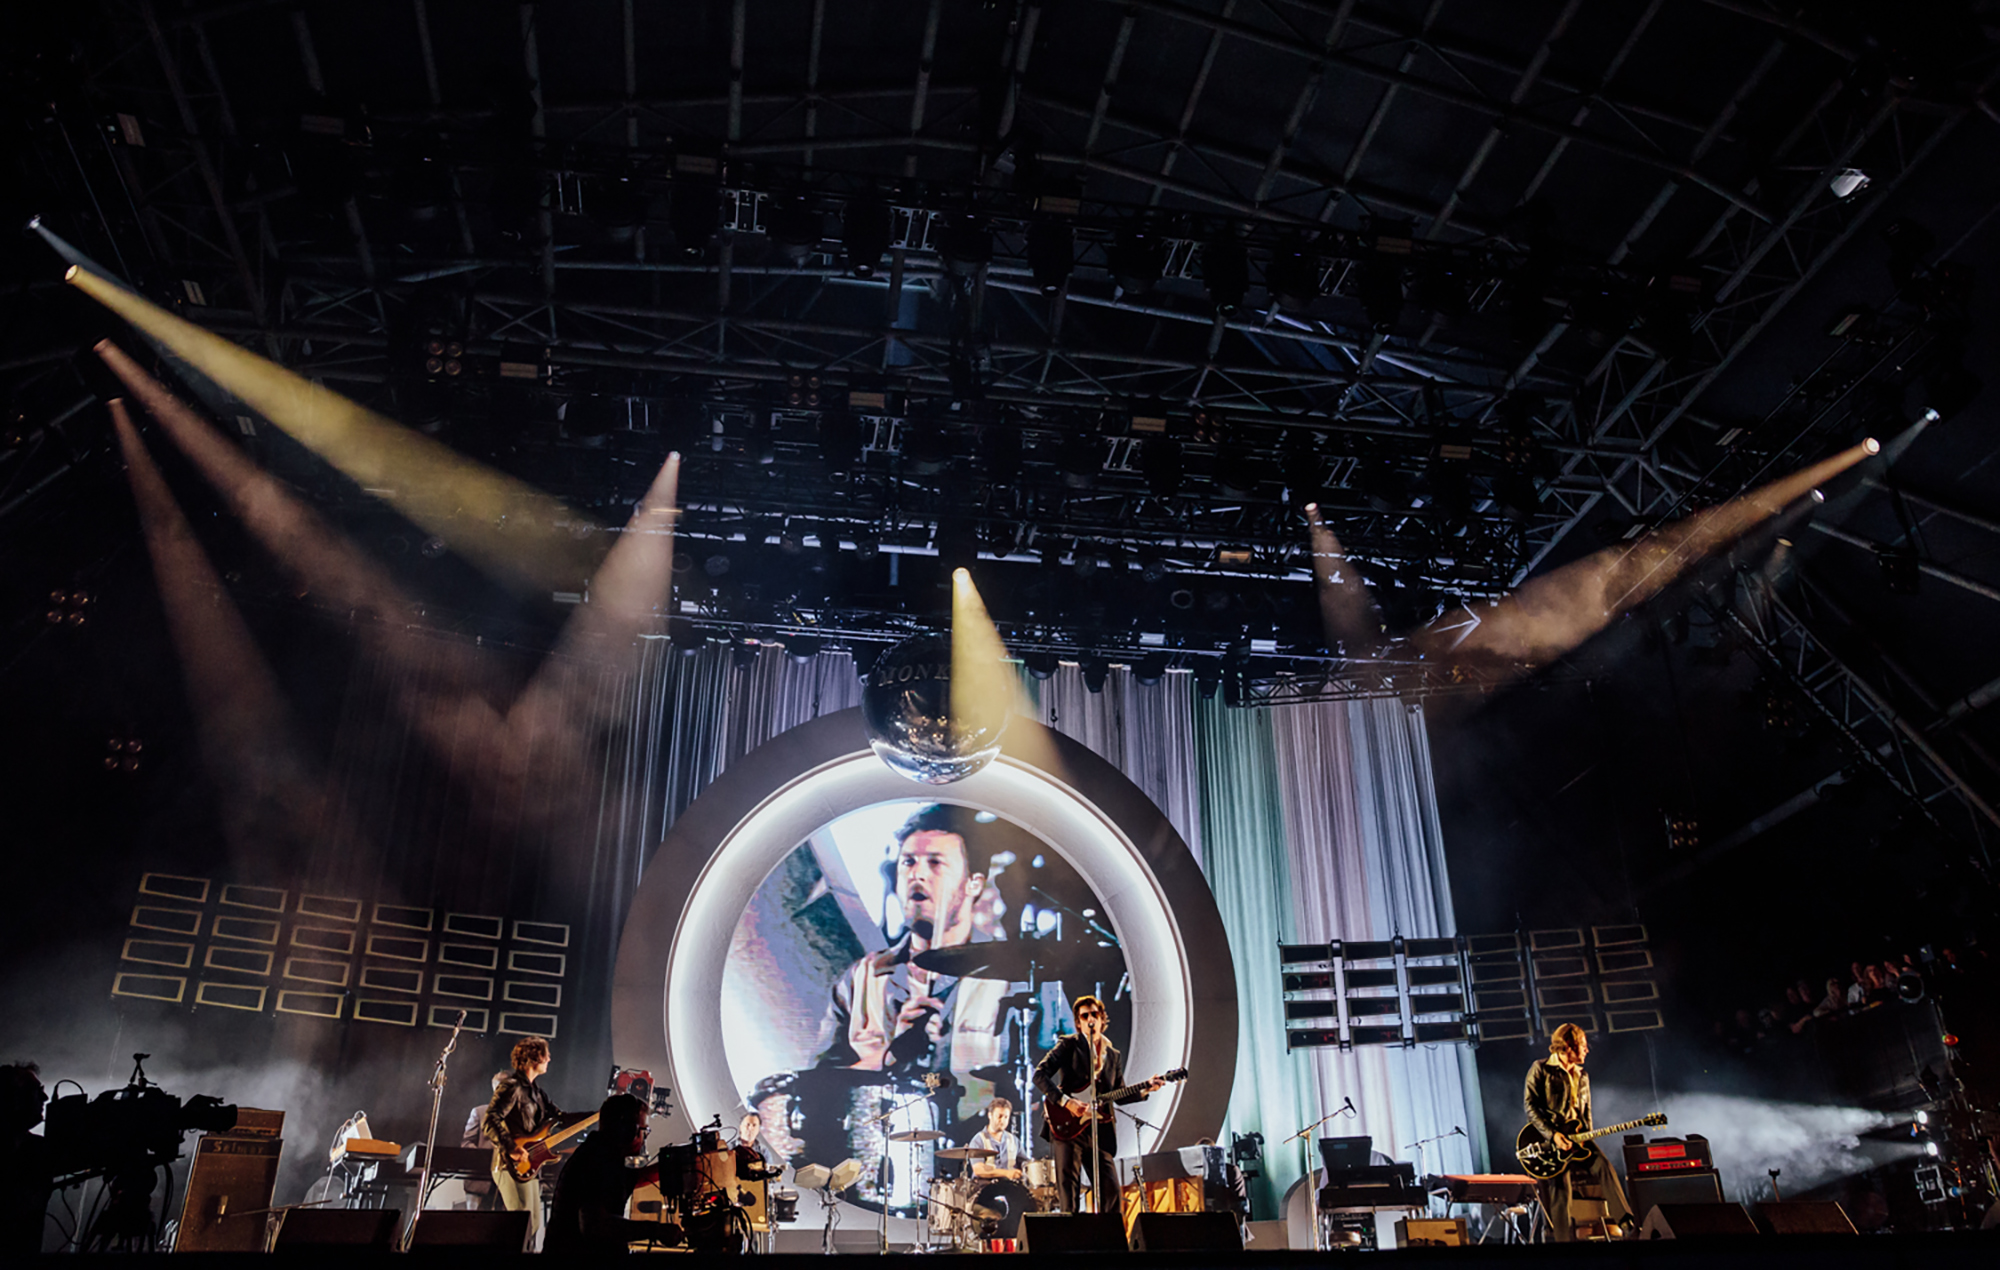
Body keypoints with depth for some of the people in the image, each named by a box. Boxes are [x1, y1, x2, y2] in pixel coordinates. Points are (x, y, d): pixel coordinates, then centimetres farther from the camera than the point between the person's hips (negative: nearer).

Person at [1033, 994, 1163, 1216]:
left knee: (1110, 1193, 1)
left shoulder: (1114, 1055, 17)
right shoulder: (1069, 1045, 1)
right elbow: (1039, 1075, -10)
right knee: (1069, 1192, -6)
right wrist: (1067, 1102, -18)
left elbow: (1119, 1095, 20)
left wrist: (1144, 1090, 3)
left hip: (1099, 1132, 5)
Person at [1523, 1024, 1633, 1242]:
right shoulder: (1540, 1068, -1)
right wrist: (1552, 1135, -17)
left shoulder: (1582, 1077, 21)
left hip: (1576, 1136, 5)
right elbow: (1530, 1105, -8)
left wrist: (1585, 1134, 2)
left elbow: (1586, 1110, 23)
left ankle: (1624, 1221, -21)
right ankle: (1565, 1238, -11)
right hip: (1547, 1138, -5)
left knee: (1603, 1167, -20)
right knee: (1561, 1188, -14)